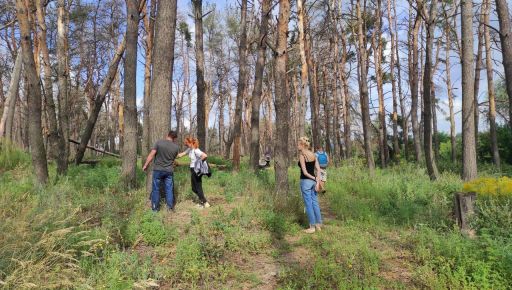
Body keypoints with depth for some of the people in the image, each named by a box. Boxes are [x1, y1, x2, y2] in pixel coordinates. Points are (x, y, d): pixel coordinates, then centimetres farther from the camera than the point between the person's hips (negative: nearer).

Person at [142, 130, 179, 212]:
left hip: (158, 170, -1)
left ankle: (155, 207, 16)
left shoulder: (159, 142, -8)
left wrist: (145, 165, -1)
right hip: (169, 171, 2)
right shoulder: (176, 147, -1)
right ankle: (170, 206, 16)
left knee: (156, 188, 9)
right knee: (169, 189, 10)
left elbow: (151, 155, -9)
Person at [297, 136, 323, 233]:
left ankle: (312, 227, 9)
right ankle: (318, 225, 21)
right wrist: (317, 181, -1)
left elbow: (305, 172, -16)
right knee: (315, 203, 14)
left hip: (305, 181, -7)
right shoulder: (313, 155, 7)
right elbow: (318, 169, 2)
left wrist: (314, 178, -5)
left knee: (308, 204, 2)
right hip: (313, 181, 7)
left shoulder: (301, 156, -13)